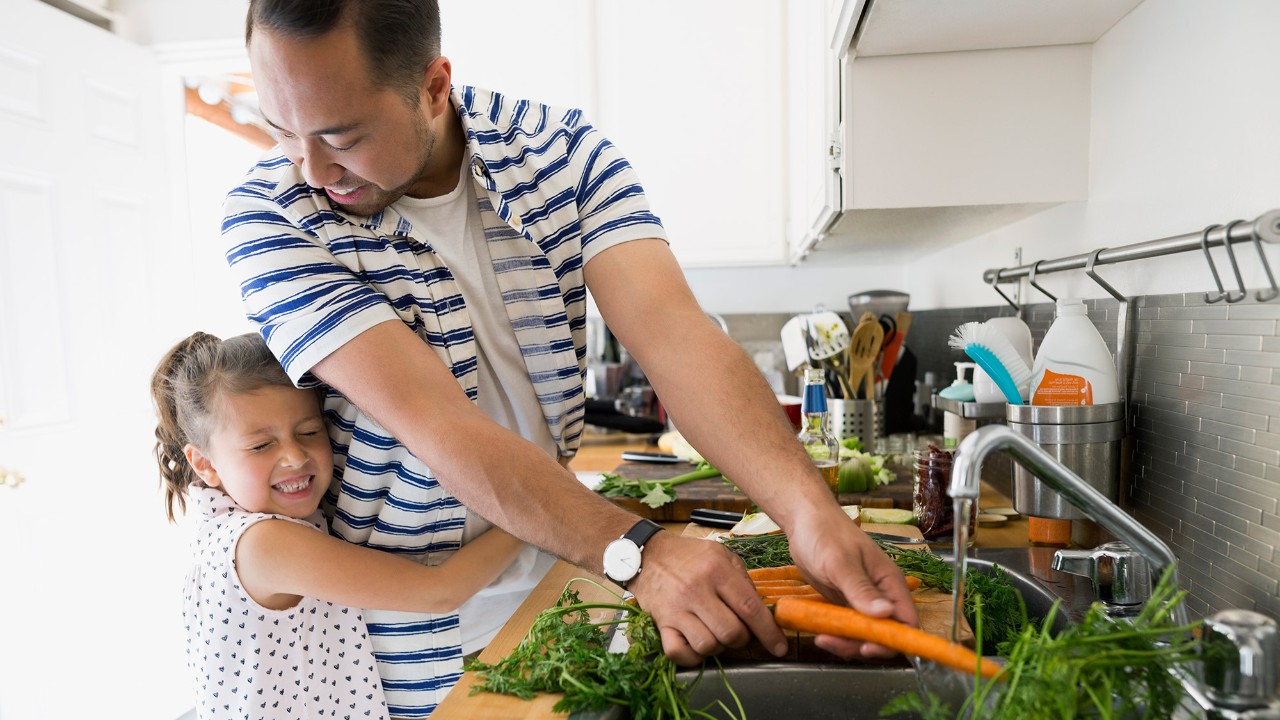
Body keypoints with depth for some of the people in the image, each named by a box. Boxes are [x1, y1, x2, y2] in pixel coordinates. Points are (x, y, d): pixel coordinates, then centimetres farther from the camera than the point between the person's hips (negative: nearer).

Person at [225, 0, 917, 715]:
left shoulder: (562, 148, -12)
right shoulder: (270, 218, -19)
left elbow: (674, 333, -24)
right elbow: (432, 420, -29)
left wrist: (812, 511, -36)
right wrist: (636, 551, -39)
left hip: (554, 570, 3)